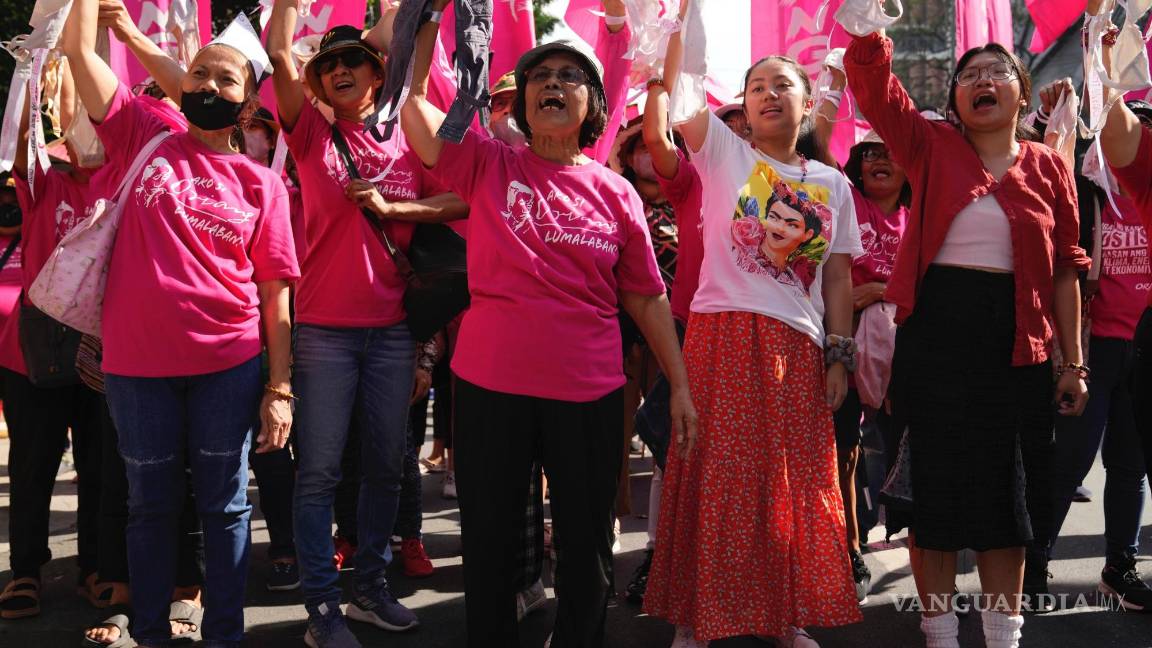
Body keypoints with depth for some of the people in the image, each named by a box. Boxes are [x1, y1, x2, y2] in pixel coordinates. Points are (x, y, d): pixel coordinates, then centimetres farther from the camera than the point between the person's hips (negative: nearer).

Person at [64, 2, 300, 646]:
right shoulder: (145, 140, 5)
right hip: (138, 361, 1)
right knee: (152, 504, 12)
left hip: (229, 363, 0)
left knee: (225, 505, 7)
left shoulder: (263, 184, 3)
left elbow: (275, 293, 2)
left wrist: (280, 387, -3)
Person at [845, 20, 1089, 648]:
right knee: (937, 482, 5)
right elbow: (871, 79, -8)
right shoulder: (933, 146, 3)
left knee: (1005, 489, 9)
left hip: (1016, 342, 1)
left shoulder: (1048, 167, 5)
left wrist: (1073, 362, 4)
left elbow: (1065, 271, 6)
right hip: (935, 331, -1)